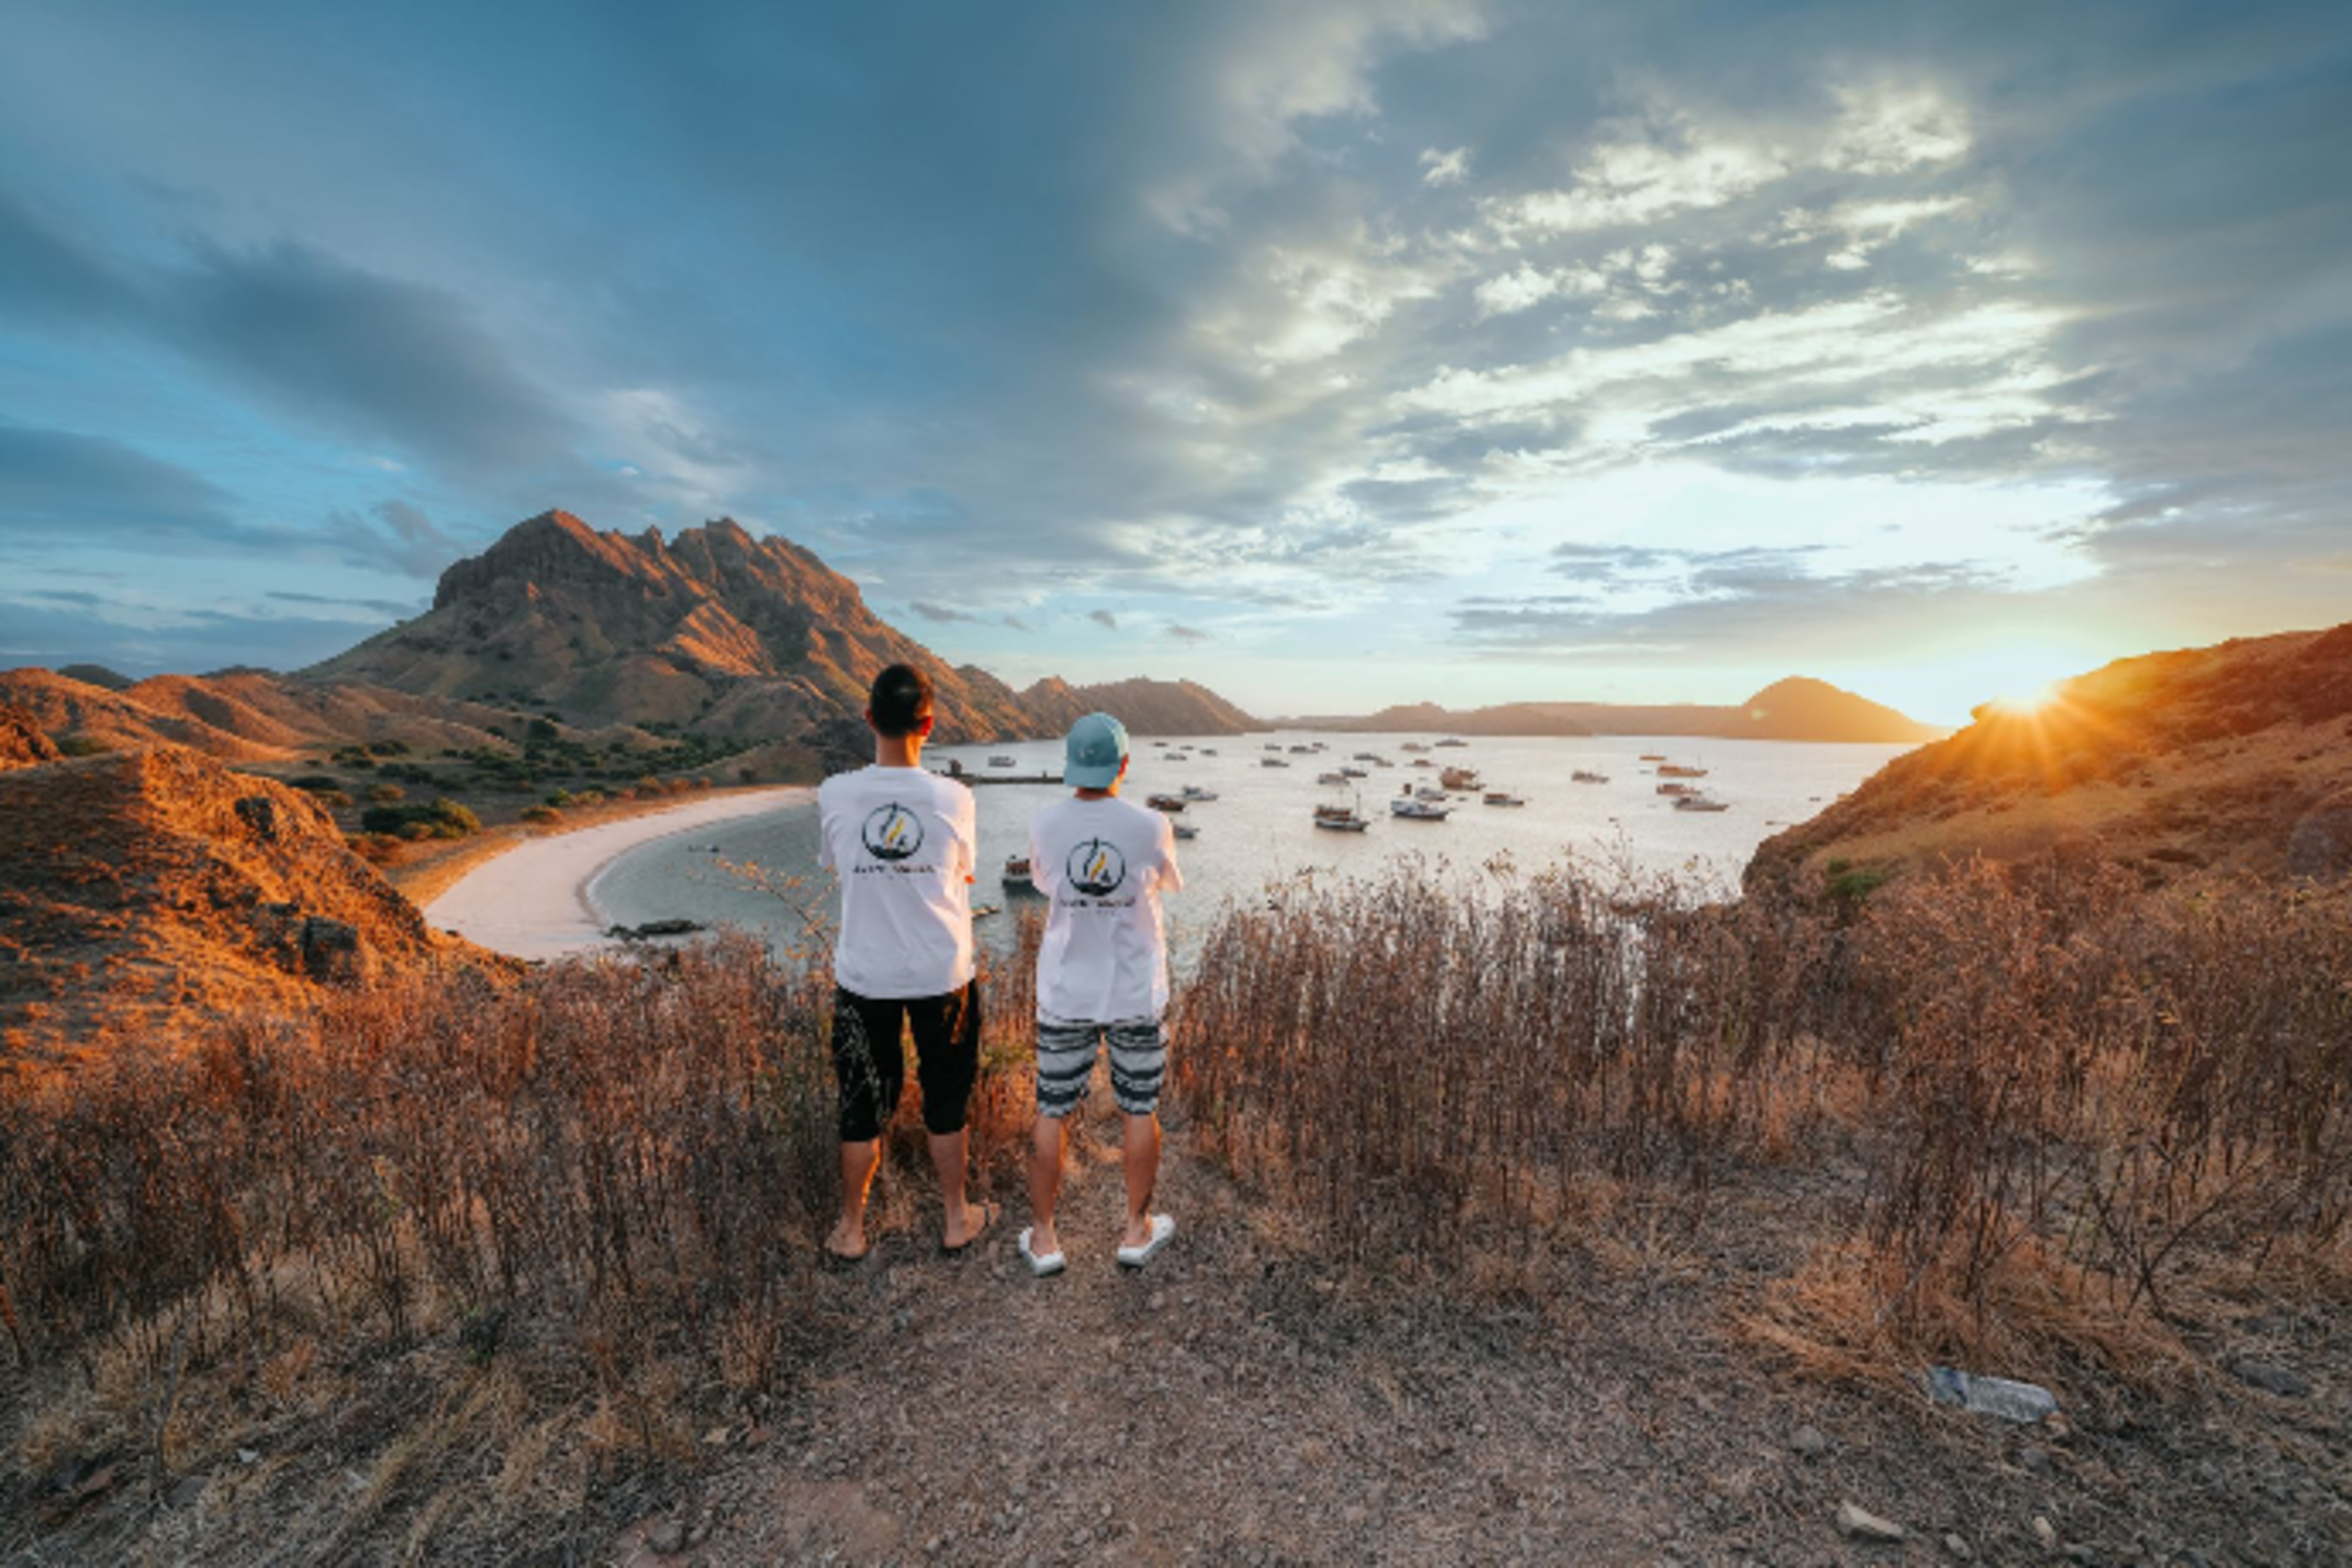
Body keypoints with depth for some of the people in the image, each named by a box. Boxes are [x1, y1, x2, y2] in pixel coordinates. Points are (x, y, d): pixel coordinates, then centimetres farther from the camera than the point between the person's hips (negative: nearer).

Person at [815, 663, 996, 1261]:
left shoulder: (834, 795, -12)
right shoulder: (954, 799, -14)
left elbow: (833, 865, 6)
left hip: (864, 977, 1)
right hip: (942, 975, 0)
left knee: (862, 1106, 18)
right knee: (945, 1101, 18)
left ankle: (851, 1230, 35)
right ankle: (957, 1219, 35)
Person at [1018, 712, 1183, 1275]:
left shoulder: (1045, 826, -11)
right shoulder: (1151, 827, -15)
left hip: (1066, 993, 1)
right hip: (1136, 992, -1)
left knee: (1052, 1113, 14)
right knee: (1139, 1111, 16)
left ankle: (1042, 1237, 28)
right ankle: (1138, 1229, 31)